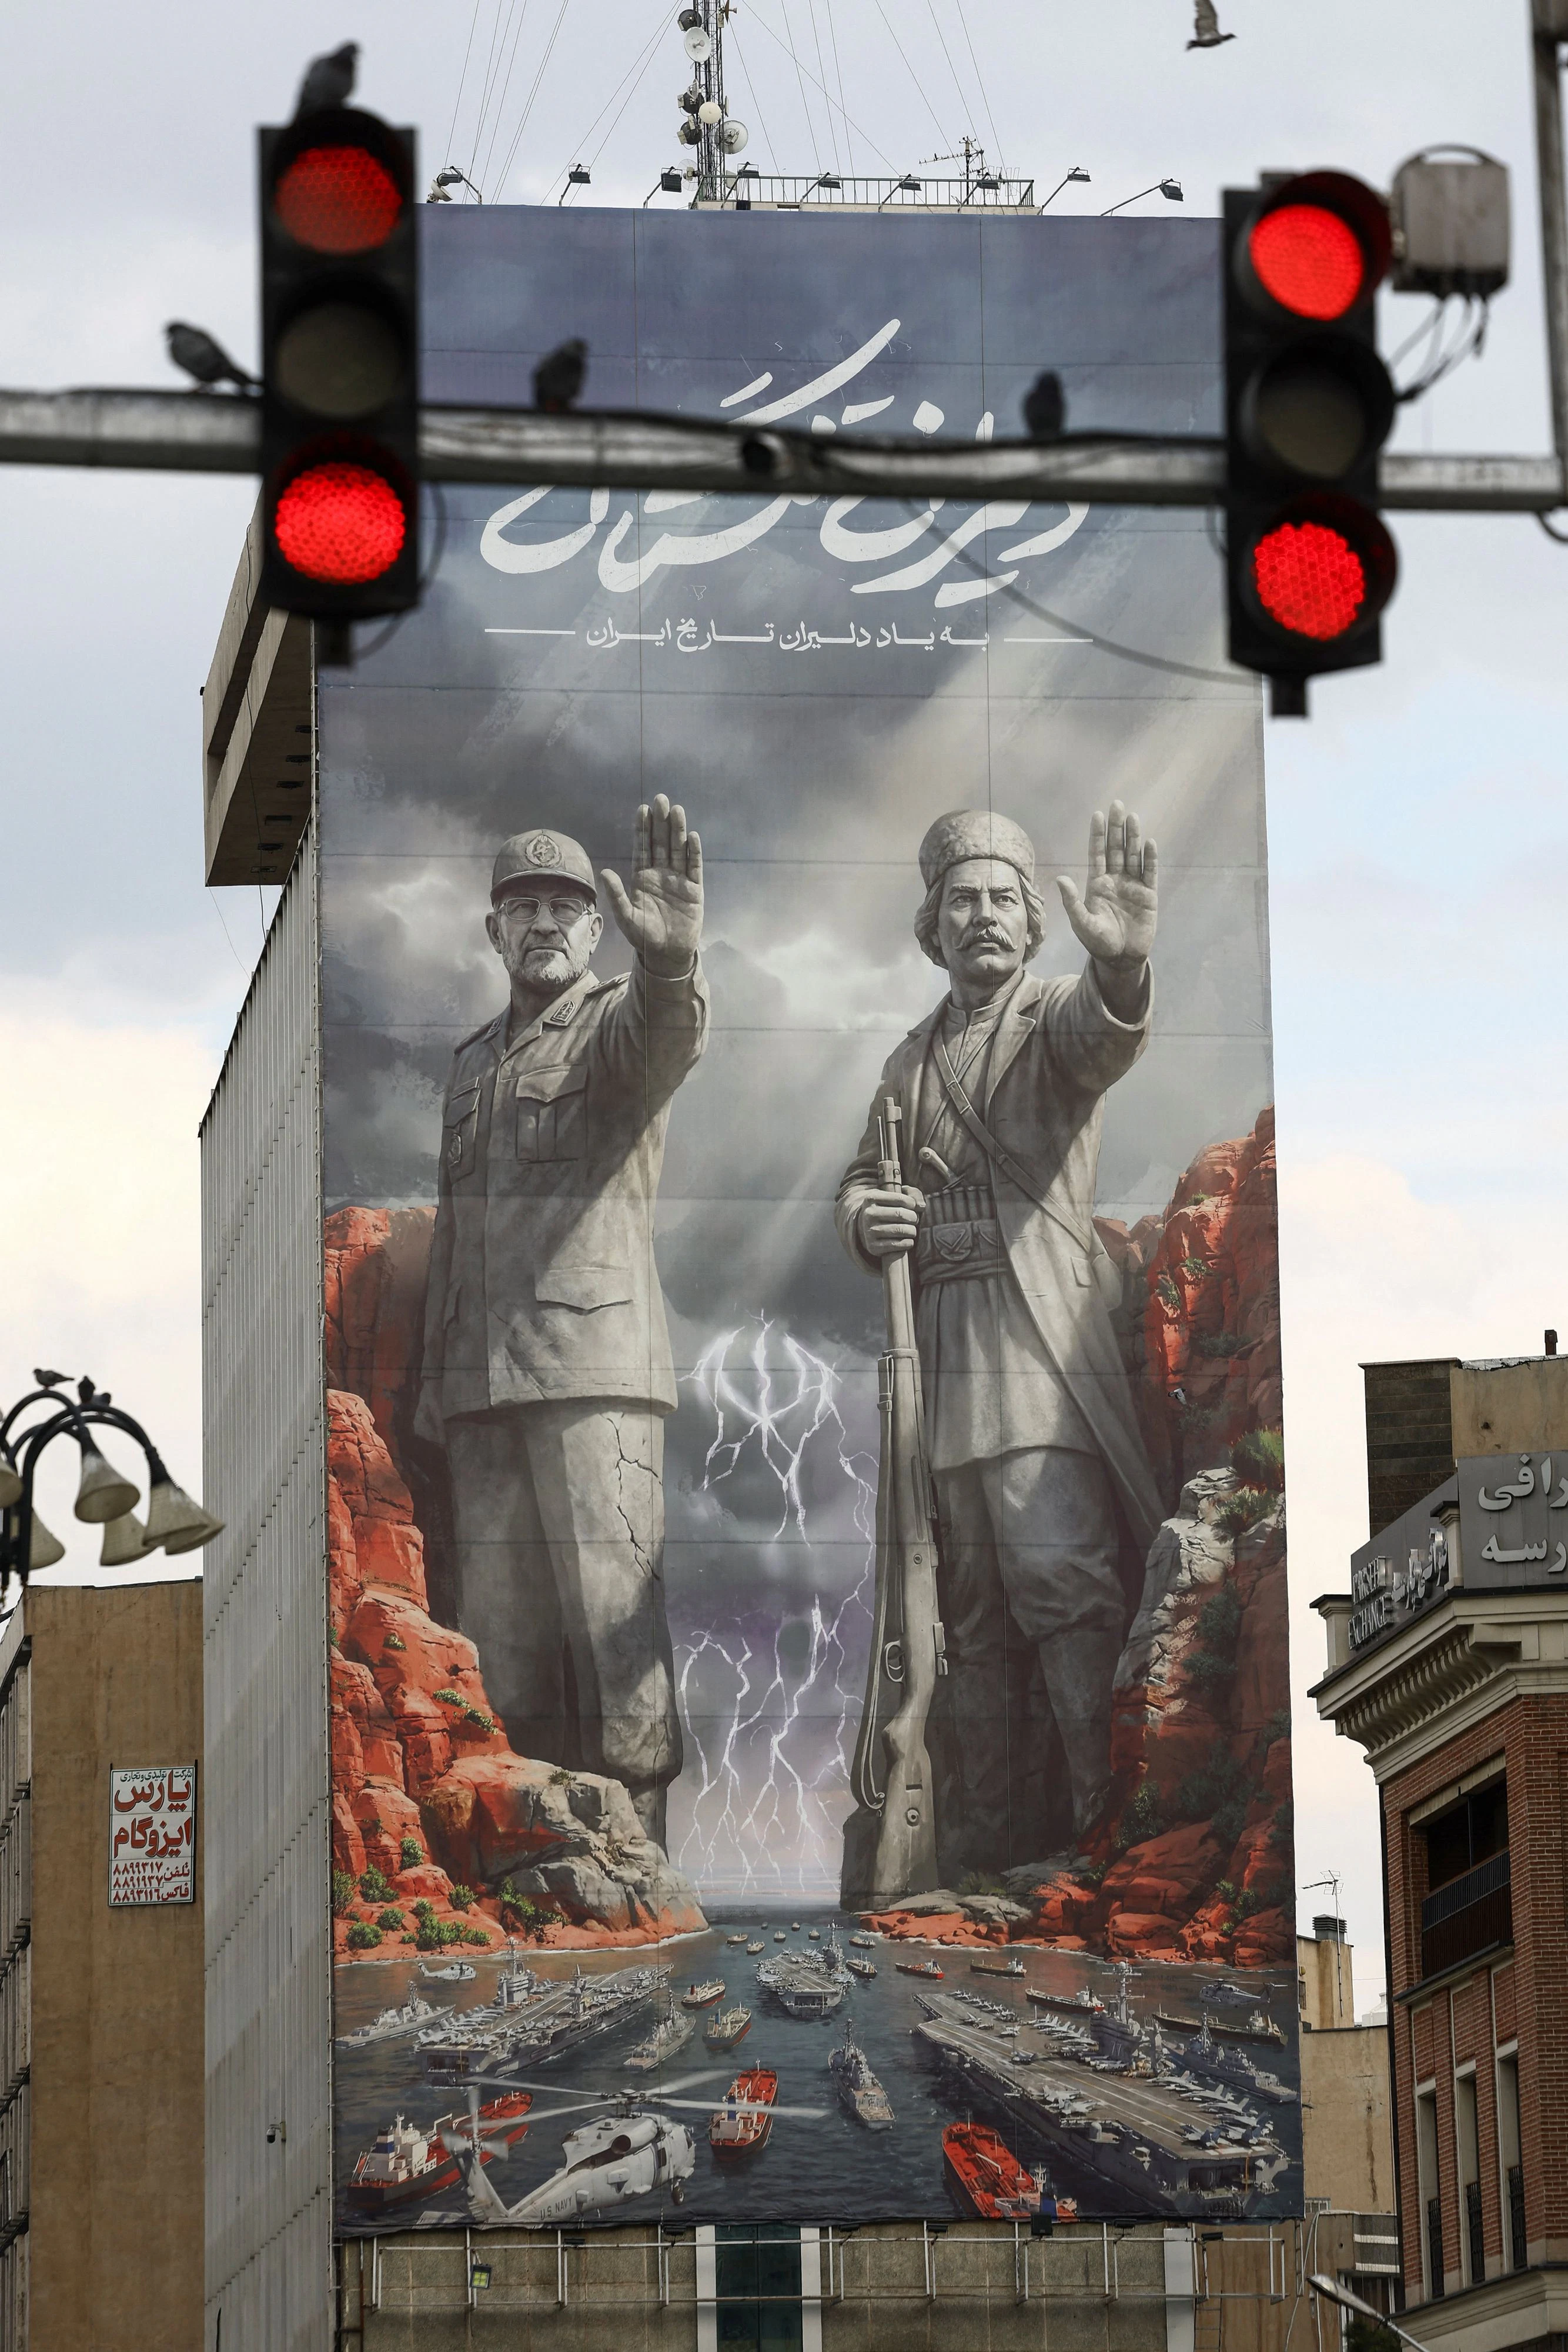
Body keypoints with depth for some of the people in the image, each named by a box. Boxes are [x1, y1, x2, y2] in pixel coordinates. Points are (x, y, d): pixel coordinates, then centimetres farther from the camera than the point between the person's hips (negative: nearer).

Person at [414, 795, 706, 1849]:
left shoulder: (619, 1021, 5)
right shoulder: (476, 1060, 24)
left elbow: (668, 1037, -22)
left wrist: (671, 963, -46)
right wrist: (434, 1387, 19)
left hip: (596, 1369, -6)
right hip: (484, 1385, 6)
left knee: (613, 1618, -12)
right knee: (501, 1637, 4)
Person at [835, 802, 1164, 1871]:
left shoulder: (1055, 1018, 3)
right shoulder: (915, 1058, 22)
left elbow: (1109, 1033, -21)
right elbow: (860, 1184, 26)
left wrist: (1122, 962, -46)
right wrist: (867, 1220, -1)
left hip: (1036, 1338, -6)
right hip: (938, 1351, 6)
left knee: (1061, 1573, -19)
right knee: (972, 1608, 6)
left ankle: (1115, 1815, -23)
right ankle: (986, 1839, 8)